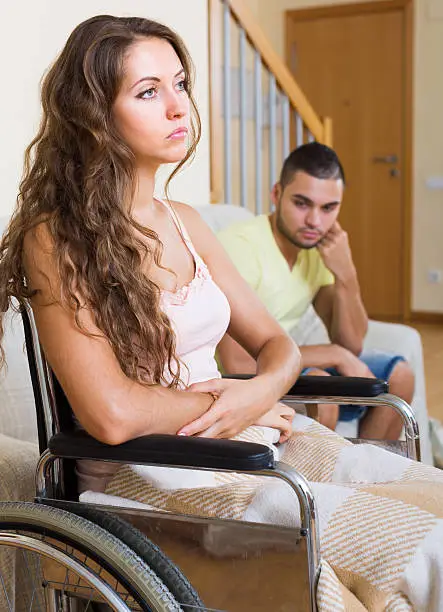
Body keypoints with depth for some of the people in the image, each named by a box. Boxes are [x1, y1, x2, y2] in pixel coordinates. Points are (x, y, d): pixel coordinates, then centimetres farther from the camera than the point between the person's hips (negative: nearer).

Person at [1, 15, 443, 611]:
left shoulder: (184, 223, 11)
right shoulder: (56, 241, -10)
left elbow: (276, 344, 14)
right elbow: (113, 415, -20)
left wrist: (261, 391, -9)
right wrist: (222, 402, -6)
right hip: (147, 472, -7)